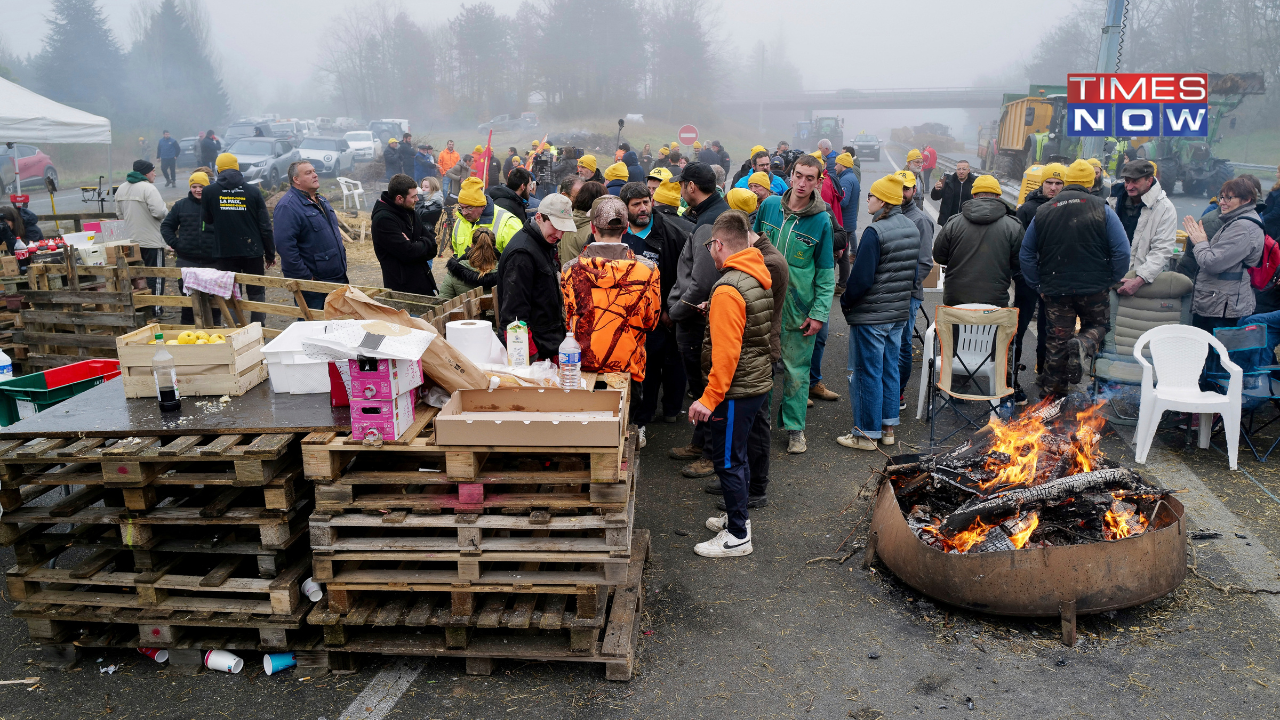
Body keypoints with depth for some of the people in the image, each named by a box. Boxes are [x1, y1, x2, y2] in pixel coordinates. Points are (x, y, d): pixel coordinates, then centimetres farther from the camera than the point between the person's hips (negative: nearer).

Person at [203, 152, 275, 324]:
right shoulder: (253, 192, -3)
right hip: (253, 252, 0)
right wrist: (270, 254, 5)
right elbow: (265, 226, -2)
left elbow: (206, 220, 9)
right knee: (257, 294, 9)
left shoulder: (210, 191, -2)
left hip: (224, 254, 0)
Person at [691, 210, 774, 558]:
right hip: (758, 382, 9)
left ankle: (737, 536, 13)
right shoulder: (758, 278, 6)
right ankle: (737, 516, 37)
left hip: (736, 391, -9)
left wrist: (709, 399, -22)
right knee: (738, 454, 22)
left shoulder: (728, 289, -23)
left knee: (728, 460, 2)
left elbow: (727, 352, -26)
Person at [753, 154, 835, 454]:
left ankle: (795, 427, 21)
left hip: (799, 309, -2)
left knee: (797, 370, 6)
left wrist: (819, 313, -9)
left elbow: (826, 272, -3)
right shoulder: (769, 205, 0)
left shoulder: (821, 220, -6)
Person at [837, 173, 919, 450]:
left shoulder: (875, 232, -19)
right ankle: (888, 428, 25)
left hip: (870, 315, -8)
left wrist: (845, 302, -5)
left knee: (867, 373, 2)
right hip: (899, 312, 8)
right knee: (889, 368, 16)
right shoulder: (912, 229, 7)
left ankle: (867, 434, 10)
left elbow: (862, 278, -20)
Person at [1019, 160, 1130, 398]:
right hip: (1094, 288, -2)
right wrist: (1112, 280, 4)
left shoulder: (1044, 211, 3)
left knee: (1057, 337, 12)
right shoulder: (1102, 210, -6)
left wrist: (1038, 286, 13)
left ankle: (1052, 386, 19)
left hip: (1055, 290, 2)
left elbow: (1026, 255, 8)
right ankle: (1083, 345, -12)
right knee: (1098, 324, 20)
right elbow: (1122, 251, -9)